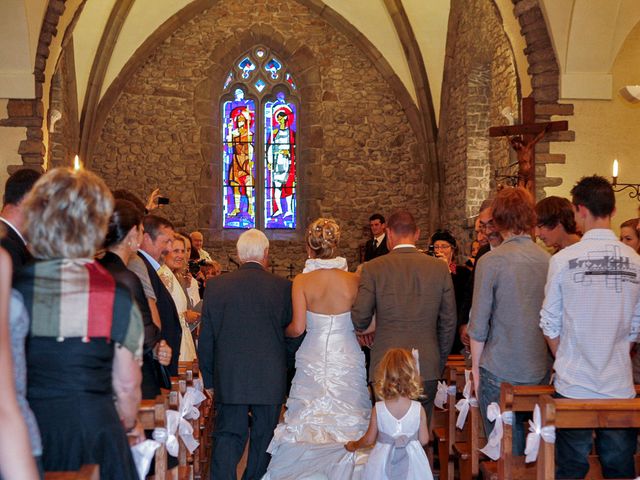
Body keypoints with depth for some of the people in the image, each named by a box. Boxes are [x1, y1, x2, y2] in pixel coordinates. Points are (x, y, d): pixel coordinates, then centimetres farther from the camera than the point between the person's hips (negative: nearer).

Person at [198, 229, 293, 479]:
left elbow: (205, 339, 2)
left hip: (229, 379, 1)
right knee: (263, 440, 12)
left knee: (227, 438, 7)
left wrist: (209, 379, 12)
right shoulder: (283, 287, -5)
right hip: (270, 380, 0)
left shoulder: (216, 285, -2)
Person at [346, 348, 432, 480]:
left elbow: (369, 440, -3)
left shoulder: (378, 409, -14)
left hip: (384, 461, 0)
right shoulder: (419, 409, -15)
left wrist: (353, 445, 16)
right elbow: (424, 440, -5)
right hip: (412, 463, 0)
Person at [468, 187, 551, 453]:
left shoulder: (491, 261, -10)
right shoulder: (549, 260, 1)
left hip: (500, 371, -4)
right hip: (541, 371, 4)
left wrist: (476, 368, 2)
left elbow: (479, 324, -8)